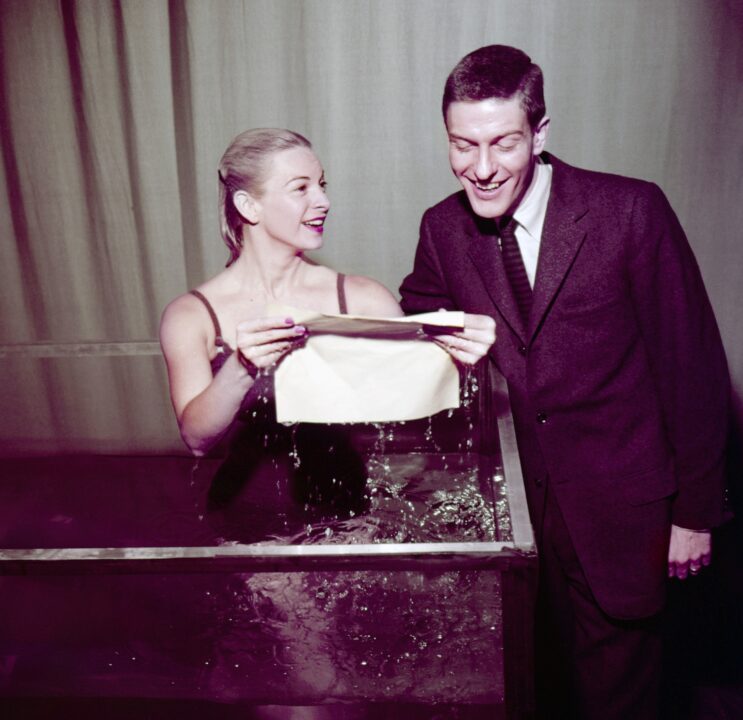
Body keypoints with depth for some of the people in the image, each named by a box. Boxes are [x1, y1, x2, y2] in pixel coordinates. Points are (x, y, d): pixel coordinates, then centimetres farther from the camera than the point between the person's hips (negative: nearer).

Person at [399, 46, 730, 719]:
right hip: (517, 502, 3)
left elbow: (691, 365, -10)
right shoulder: (443, 227, -2)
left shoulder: (632, 210, -14)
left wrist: (695, 510, -6)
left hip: (618, 511, -3)